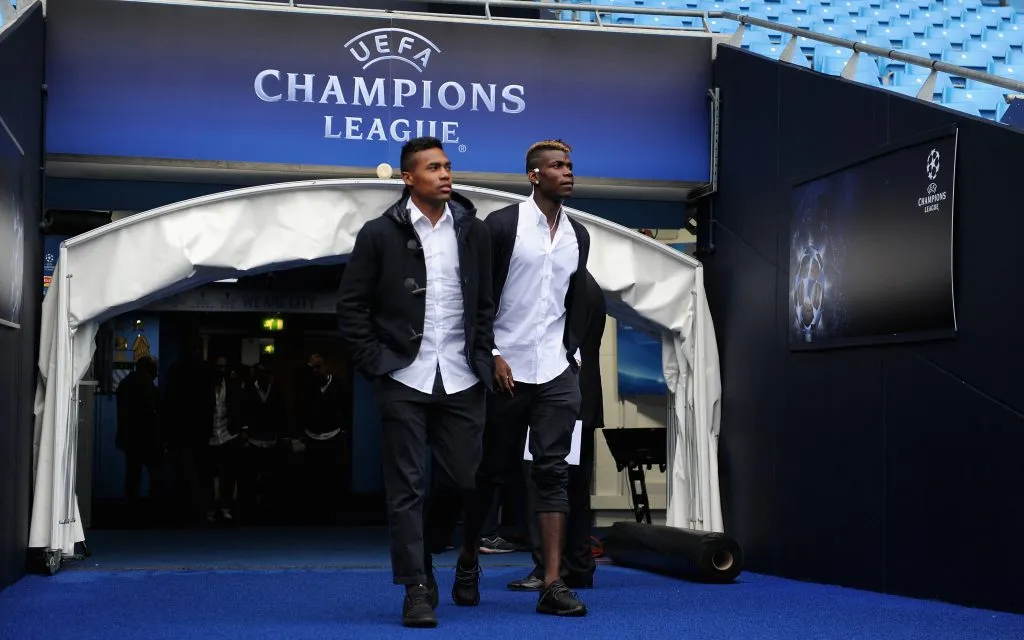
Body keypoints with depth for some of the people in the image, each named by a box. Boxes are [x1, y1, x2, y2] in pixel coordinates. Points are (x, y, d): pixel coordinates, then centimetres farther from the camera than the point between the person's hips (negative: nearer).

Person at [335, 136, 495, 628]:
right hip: (403, 380, -2)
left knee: (468, 482, 3)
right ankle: (418, 588, 5)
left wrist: (484, 360, 4)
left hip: (461, 381, 2)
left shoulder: (473, 231, 9)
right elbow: (351, 305, 3)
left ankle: (467, 568, 28)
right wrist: (373, 364, -3)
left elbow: (488, 304, 13)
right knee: (407, 489, 0)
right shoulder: (380, 233, 0)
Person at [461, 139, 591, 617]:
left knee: (552, 471, -3)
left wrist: (574, 353, 9)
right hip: (506, 370, -3)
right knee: (491, 470, 7)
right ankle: (469, 560, 27)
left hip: (557, 372, 4)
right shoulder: (502, 225, -5)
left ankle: (552, 585, -5)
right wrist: (490, 354, -10)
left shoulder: (578, 235, 11)